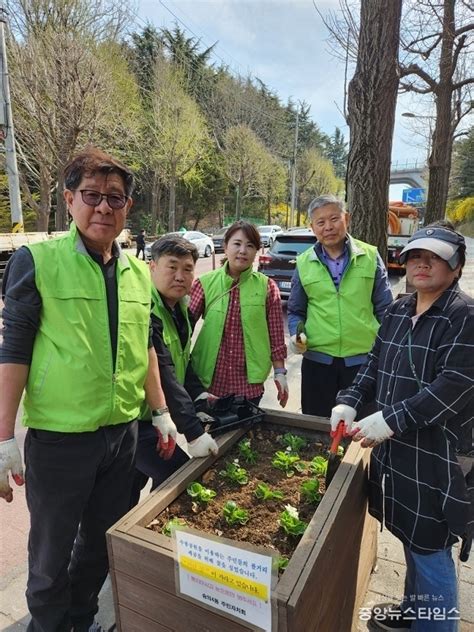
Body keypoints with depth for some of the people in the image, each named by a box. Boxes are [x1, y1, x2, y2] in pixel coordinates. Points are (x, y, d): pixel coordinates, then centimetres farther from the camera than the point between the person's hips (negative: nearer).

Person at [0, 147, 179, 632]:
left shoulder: (137, 271, 5)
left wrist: (161, 414, 11)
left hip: (122, 434, 5)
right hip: (59, 437, -4)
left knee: (102, 544, 22)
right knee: (51, 555, 15)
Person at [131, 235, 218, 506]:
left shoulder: (179, 307, 5)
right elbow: (161, 374, -30)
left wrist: (198, 392, -4)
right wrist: (194, 431, -31)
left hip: (153, 415, 9)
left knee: (135, 481, 21)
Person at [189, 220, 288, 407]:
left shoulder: (267, 286, -2)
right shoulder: (205, 283, -3)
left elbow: (276, 335, 1)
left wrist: (280, 372, 1)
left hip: (249, 383, 0)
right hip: (210, 380, 0)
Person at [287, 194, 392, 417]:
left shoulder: (370, 256, 0)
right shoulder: (304, 263, 2)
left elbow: (384, 308, 4)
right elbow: (295, 311, 11)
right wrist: (297, 334, -8)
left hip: (363, 359, -1)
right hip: (317, 359, 1)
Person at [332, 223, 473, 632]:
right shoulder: (398, 311, 9)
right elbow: (375, 364, 13)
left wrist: (389, 420, -24)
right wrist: (350, 402, -2)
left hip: (437, 452, -6)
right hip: (394, 448, 7)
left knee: (430, 549, 7)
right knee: (411, 540, 23)